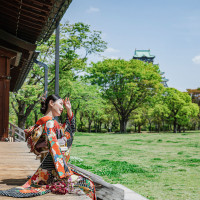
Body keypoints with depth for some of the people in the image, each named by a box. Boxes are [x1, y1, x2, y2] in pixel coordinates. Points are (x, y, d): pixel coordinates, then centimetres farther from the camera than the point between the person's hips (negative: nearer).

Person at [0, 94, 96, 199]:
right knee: (88, 185, -10)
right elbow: (54, 148, -21)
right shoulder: (49, 122, -14)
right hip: (52, 171, -10)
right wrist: (64, 172, -22)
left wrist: (69, 110, 20)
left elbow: (70, 129, 30)